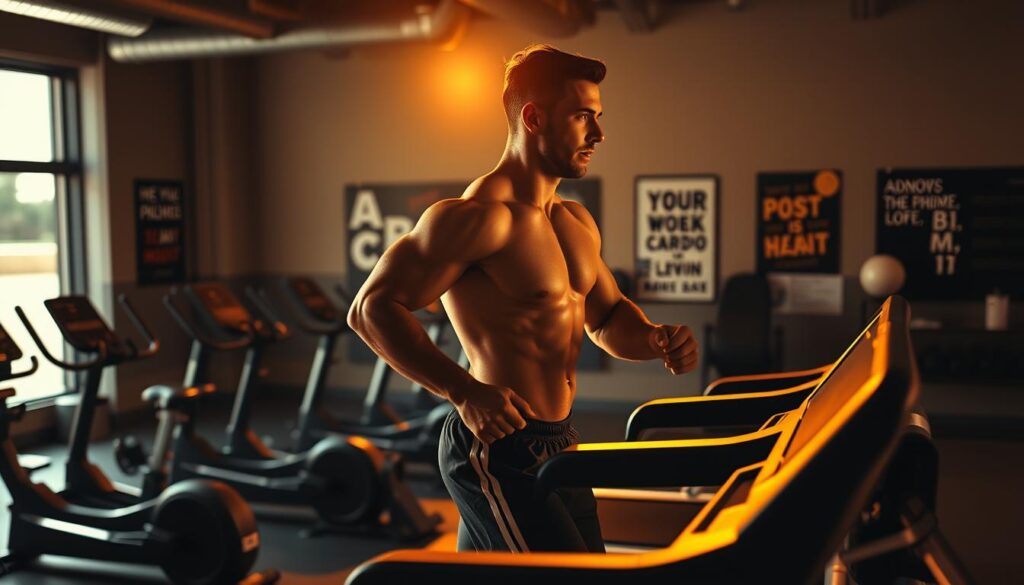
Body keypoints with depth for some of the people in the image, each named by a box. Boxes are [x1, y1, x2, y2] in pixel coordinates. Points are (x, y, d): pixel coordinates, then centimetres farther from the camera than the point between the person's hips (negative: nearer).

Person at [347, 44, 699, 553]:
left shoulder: (576, 223, 12)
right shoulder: (478, 216, -17)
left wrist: (654, 340, 1)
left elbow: (607, 316, 24)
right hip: (498, 450, -9)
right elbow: (372, 309, -20)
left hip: (557, 448, 9)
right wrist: (464, 391, -29)